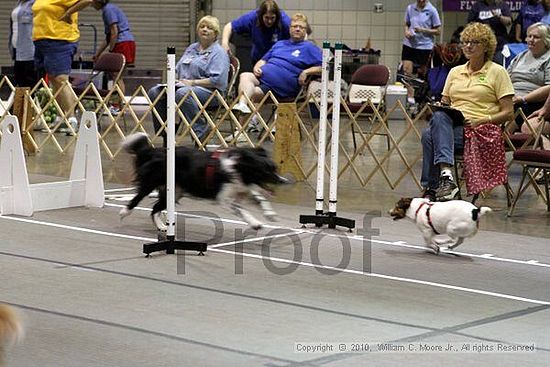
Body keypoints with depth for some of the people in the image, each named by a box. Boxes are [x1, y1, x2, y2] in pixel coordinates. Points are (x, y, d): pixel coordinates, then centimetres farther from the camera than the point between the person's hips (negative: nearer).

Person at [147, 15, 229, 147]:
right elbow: (178, 70, 26)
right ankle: (166, 135, -11)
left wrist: (192, 82, -17)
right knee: (154, 92, -14)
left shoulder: (219, 53, -1)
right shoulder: (192, 48, 24)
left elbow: (217, 80, -14)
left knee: (182, 93, -39)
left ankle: (201, 132, -31)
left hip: (208, 91, -8)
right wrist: (174, 78, 2)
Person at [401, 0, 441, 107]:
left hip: (424, 46, -3)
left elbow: (437, 31, -3)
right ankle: (410, 96, -5)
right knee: (406, 70, -10)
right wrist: (406, 31, -3)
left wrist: (422, 30, -16)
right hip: (409, 43, 3)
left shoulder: (432, 11, -5)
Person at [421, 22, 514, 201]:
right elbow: (444, 102, 23)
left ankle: (431, 188, -35)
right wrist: (440, 108, -2)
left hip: (480, 131, -5)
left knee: (430, 135, -31)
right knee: (439, 115, -33)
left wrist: (479, 121, -12)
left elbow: (508, 112, 1)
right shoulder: (455, 71, 22)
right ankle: (446, 175, -44)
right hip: (450, 125, 5)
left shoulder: (497, 72, 6)